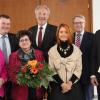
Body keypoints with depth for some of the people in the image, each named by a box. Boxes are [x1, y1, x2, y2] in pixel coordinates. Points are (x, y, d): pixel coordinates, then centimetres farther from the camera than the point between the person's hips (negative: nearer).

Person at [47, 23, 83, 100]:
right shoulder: (52, 50, 0)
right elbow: (51, 70, -2)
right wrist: (62, 84, -9)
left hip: (74, 86, 1)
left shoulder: (76, 49, 2)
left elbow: (79, 69, 0)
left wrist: (70, 83, -10)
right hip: (57, 86, 0)